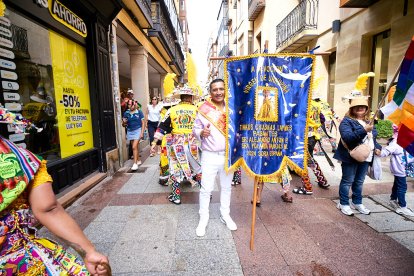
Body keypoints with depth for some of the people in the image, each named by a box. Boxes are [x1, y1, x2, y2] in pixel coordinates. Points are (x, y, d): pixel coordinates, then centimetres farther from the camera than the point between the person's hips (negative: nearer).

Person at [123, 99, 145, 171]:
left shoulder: (139, 112, -5)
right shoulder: (126, 113, 5)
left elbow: (143, 123, -4)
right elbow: (124, 124, 11)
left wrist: (142, 133, -11)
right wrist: (124, 122, -13)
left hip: (137, 130, -4)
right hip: (130, 131, 4)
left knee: (134, 147, -13)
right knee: (136, 147, 13)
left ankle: (135, 163, -8)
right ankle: (138, 160, 29)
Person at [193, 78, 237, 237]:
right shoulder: (204, 109, -5)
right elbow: (195, 129, 0)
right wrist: (201, 133, -21)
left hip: (228, 155, 3)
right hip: (210, 156, -2)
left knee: (226, 187, 16)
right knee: (206, 189, 5)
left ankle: (225, 215, 34)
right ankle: (203, 218, 22)